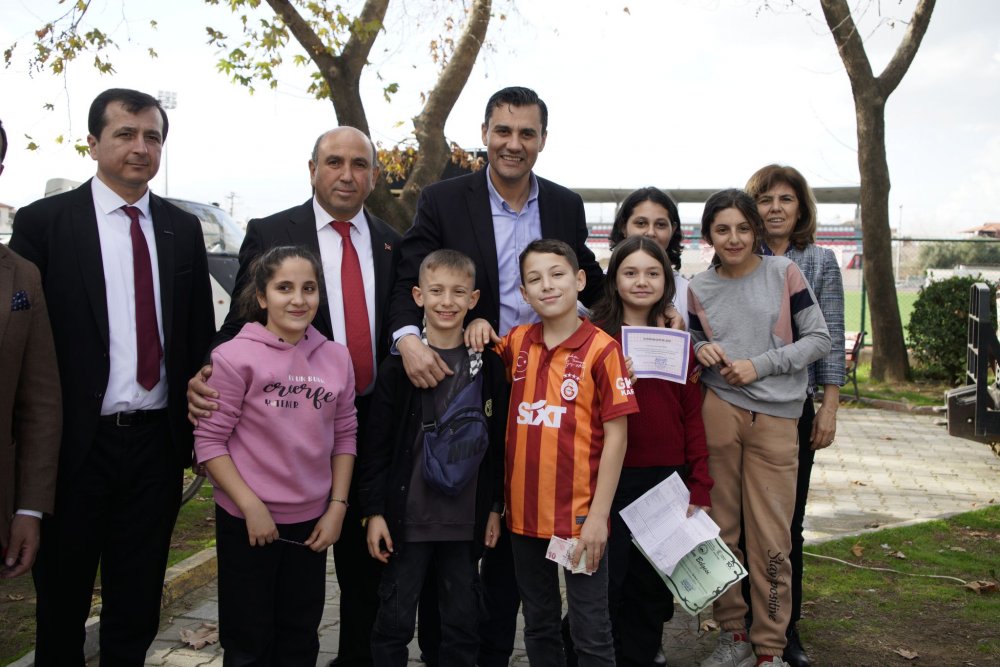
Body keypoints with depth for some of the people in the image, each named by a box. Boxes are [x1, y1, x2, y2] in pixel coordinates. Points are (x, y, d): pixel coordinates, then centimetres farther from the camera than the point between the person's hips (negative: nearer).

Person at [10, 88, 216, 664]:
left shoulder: (184, 229, 7)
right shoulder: (44, 222, -4)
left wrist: (203, 429, 7)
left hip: (157, 442, 3)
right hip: (76, 442, -3)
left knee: (137, 603, 16)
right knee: (62, 601, 15)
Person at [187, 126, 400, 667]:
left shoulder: (392, 244, 8)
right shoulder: (269, 234, -3)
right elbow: (241, 324, -5)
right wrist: (206, 376, -24)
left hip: (372, 422, 3)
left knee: (366, 560, 15)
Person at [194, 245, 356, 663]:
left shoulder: (336, 357, 0)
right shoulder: (234, 356, -13)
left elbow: (344, 436, 6)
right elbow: (209, 440, -12)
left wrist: (337, 507, 0)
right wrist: (252, 506, -17)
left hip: (312, 522, 4)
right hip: (246, 522, -4)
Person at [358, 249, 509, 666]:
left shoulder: (488, 365, 3)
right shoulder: (399, 364, -5)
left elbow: (497, 441, 7)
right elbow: (377, 443, -4)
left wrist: (494, 507, 7)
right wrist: (374, 510, -6)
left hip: (467, 518, 2)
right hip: (407, 517, -2)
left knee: (463, 620, 13)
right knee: (395, 619, 8)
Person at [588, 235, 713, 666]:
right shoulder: (595, 335, -4)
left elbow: (692, 418, 5)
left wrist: (700, 488, 2)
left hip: (667, 480, 3)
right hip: (611, 480, -3)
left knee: (653, 584, 14)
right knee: (608, 582, 5)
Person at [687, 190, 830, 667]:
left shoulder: (783, 272, 1)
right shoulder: (699, 289, 7)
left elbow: (819, 339, 1)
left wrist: (760, 365, -9)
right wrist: (701, 351, -5)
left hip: (776, 418, -1)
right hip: (719, 411, 2)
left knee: (772, 540, 2)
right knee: (721, 529, 7)